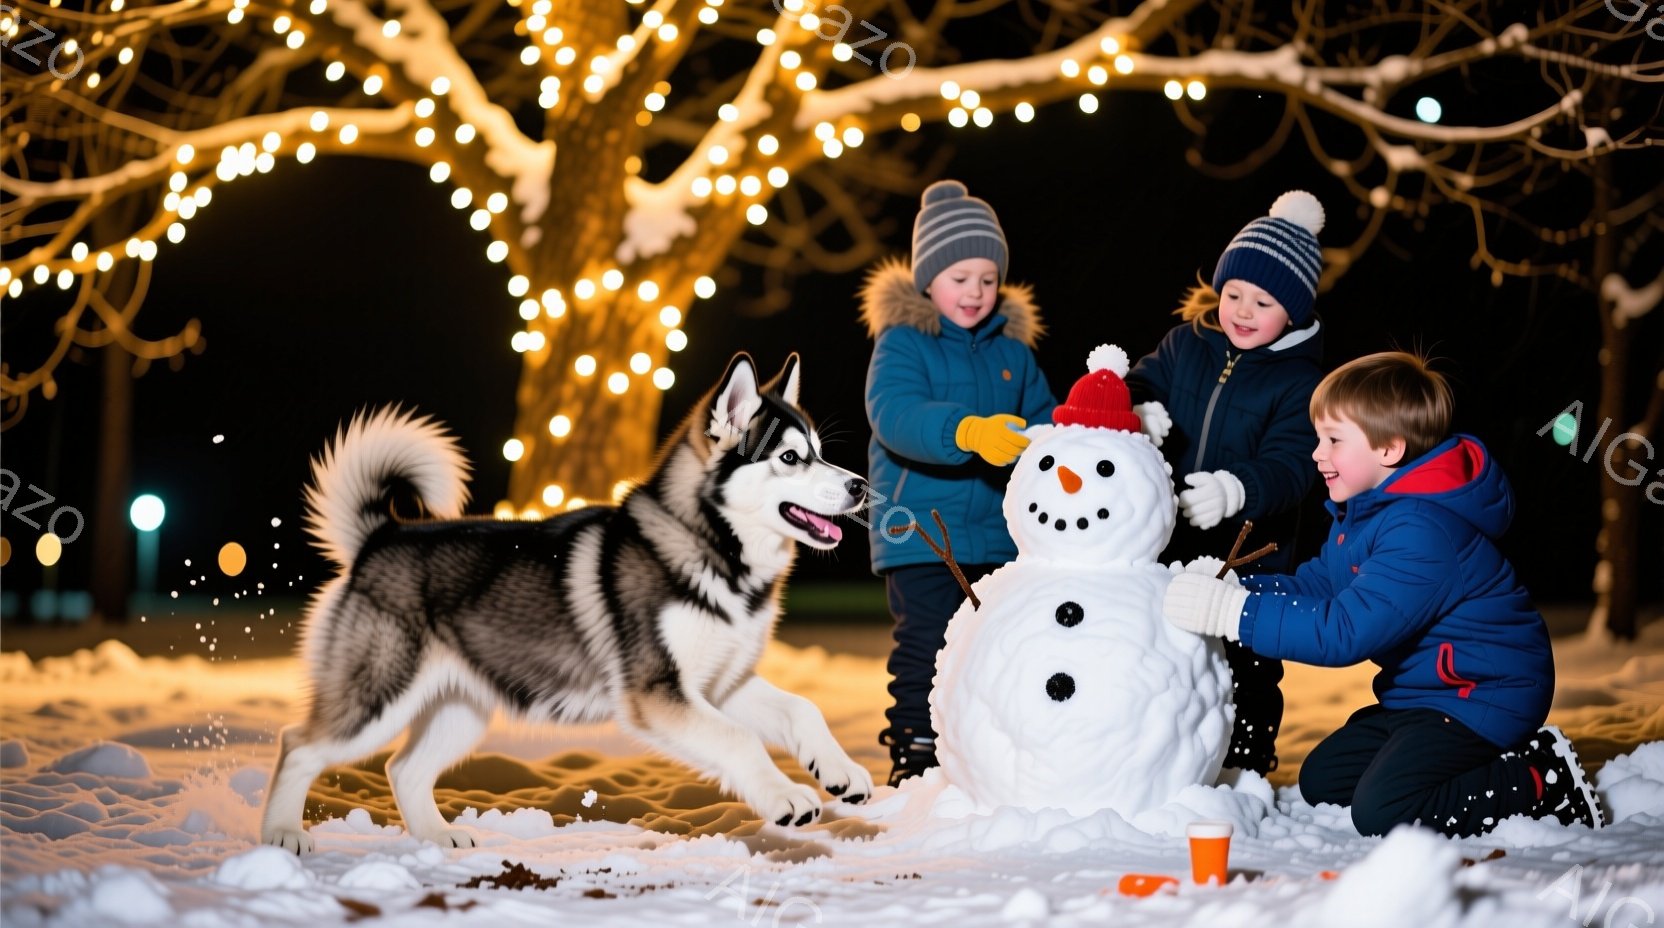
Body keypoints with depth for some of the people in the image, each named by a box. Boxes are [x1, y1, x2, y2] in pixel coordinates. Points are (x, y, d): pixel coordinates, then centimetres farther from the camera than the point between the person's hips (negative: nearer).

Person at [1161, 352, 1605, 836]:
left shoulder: (1422, 530, -28)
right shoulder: (1364, 511, 6)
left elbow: (1345, 631, -32)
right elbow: (1315, 585, 9)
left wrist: (1234, 613, -33)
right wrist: (1234, 587, -9)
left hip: (1484, 695, -11)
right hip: (1420, 693, 11)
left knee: (1382, 810, -23)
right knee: (1321, 780, 14)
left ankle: (1544, 780, -6)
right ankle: (1497, 763, 17)